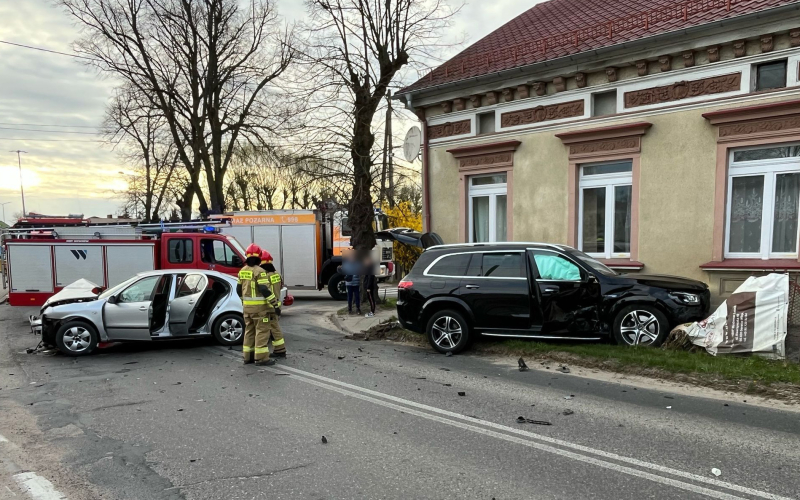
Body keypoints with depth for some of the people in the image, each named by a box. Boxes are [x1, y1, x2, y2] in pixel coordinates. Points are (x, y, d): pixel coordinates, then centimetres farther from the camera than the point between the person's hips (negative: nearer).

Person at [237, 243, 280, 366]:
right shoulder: (259, 271, -15)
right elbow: (265, 289, -22)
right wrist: (275, 304, -18)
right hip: (259, 306, -7)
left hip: (247, 306, 7)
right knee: (262, 331, -2)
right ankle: (261, 358, -2)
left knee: (249, 330, 16)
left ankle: (248, 356, 21)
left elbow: (239, 289, 15)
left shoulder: (242, 271, 8)